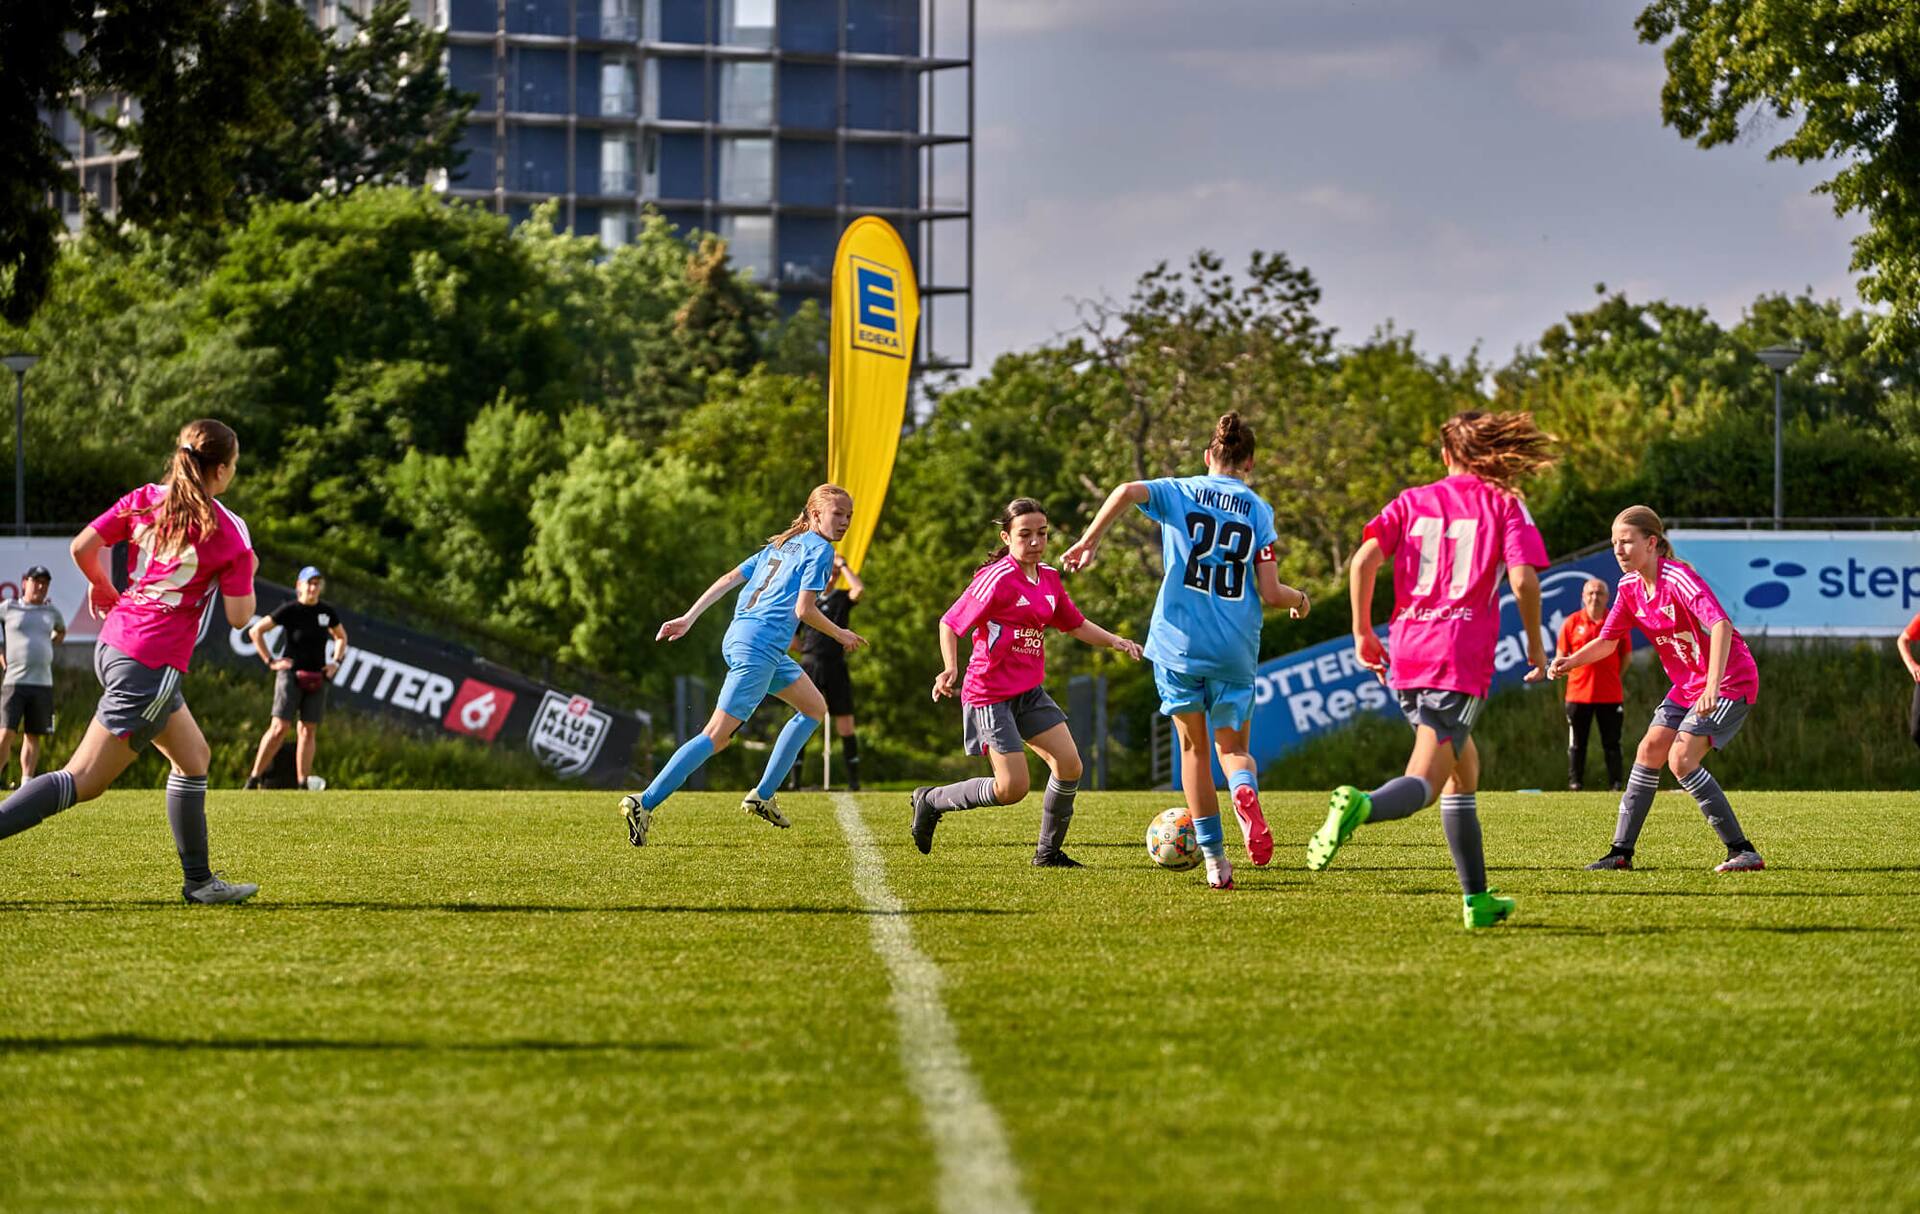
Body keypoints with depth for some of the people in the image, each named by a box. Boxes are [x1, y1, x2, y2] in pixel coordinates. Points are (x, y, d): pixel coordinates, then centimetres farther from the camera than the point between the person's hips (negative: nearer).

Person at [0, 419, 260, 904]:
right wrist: (247, 572, 13)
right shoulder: (228, 532, -9)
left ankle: (199, 881, 25)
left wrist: (102, 588, 22)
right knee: (83, 781, -8)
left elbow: (82, 546, 3)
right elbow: (239, 617, -6)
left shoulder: (145, 500, 6)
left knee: (193, 755, 21)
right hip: (152, 665, -8)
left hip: (113, 644, 8)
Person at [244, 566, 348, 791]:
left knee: (309, 730, 4)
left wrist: (336, 661, 8)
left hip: (316, 678, 5)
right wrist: (270, 661, -8)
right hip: (291, 673, -5)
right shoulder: (289, 610, -8)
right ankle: (254, 779, -9)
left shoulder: (328, 611, 6)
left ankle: (303, 784, 7)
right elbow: (255, 631, -5)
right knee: (279, 728, -13)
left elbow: (341, 637, 24)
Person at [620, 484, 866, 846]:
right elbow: (804, 610, -12)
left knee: (814, 708, 22)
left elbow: (729, 579, 17)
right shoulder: (820, 549, -4)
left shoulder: (780, 545, 20)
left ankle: (762, 796, 18)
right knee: (717, 735, -12)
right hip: (759, 648, -10)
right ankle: (645, 804, -19)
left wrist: (689, 618, 15)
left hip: (739, 637, 10)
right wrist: (840, 635, 4)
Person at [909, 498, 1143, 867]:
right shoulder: (997, 579, -16)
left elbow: (1075, 625, 22)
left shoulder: (1048, 578, 7)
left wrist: (1115, 641, 7)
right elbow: (950, 624, -14)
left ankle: (1048, 851, 15)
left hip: (1029, 692, 8)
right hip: (990, 694, -8)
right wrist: (951, 669, -29)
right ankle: (931, 800, 11)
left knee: (1069, 765, -2)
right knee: (1012, 788, -11)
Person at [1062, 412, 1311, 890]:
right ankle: (1245, 792, -23)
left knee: (1194, 747, 15)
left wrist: (1088, 542, -11)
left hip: (1178, 644, 0)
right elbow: (1270, 594, 0)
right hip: (1235, 651, 0)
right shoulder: (1259, 511, 5)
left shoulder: (1181, 493, 5)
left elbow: (1127, 491, -16)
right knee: (1233, 747, 14)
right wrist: (1299, 599, 21)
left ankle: (1214, 859, 10)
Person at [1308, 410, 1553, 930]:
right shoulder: (1504, 504, 5)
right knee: (1423, 785, -10)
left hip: (1406, 653, 5)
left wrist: (1363, 633, 7)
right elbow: (1522, 579, -8)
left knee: (1464, 767, 22)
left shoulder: (1412, 502, 13)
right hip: (1463, 658, -5)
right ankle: (1361, 806, -44)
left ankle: (1477, 898, 22)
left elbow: (1365, 560, -1)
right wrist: (1535, 643, 6)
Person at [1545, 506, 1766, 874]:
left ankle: (1743, 852, -15)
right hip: (1688, 684, 9)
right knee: (1649, 751, 5)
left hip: (1731, 681, -9)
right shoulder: (1630, 586, 2)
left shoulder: (1678, 579, -24)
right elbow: (1606, 641, 10)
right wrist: (1570, 662, -10)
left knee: (1681, 758, -19)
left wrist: (1712, 688, -46)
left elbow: (1720, 625, -37)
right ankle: (1622, 852, 14)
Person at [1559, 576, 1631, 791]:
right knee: (1576, 744, 3)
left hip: (1610, 694, 0)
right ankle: (1575, 784, 8)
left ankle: (1615, 785, 8)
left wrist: (1612, 676, 8)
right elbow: (1561, 655, 7)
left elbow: (1626, 655, 11)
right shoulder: (1572, 623, 1)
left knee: (1612, 744, 4)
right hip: (1578, 694, 0)